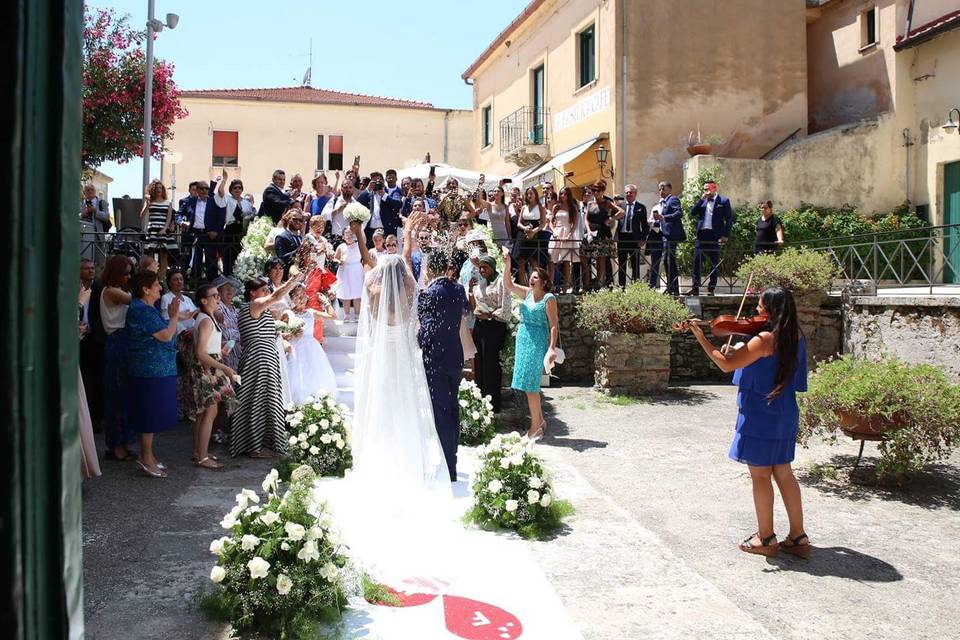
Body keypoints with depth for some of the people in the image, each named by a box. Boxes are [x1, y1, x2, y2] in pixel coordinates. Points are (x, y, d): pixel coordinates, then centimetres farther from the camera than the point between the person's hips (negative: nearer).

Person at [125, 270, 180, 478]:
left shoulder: (146, 308, 15)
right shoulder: (141, 310, -18)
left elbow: (163, 334, 20)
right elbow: (165, 335, -19)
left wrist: (172, 317, 11)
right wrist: (174, 315, -9)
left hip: (157, 370, 11)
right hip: (151, 371, -11)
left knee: (153, 414, 15)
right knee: (151, 414, -4)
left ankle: (148, 455, 24)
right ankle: (147, 459, 4)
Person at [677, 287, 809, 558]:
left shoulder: (765, 339, -21)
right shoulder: (794, 337, 5)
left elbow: (726, 365, -21)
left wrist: (699, 335, -18)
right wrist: (741, 352, 8)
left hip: (760, 414, -8)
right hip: (785, 414, 8)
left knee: (760, 474, 4)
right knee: (783, 473, 14)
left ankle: (766, 538, 14)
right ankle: (798, 537, 19)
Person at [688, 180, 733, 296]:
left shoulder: (723, 201, 1)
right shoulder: (702, 202, 14)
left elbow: (729, 219, -2)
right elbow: (693, 213, 2)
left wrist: (725, 235, -11)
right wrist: (702, 199, -4)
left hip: (715, 236, -4)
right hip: (702, 234, 4)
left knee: (714, 263, 2)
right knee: (697, 261, 1)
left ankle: (711, 288, 7)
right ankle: (695, 288, 5)